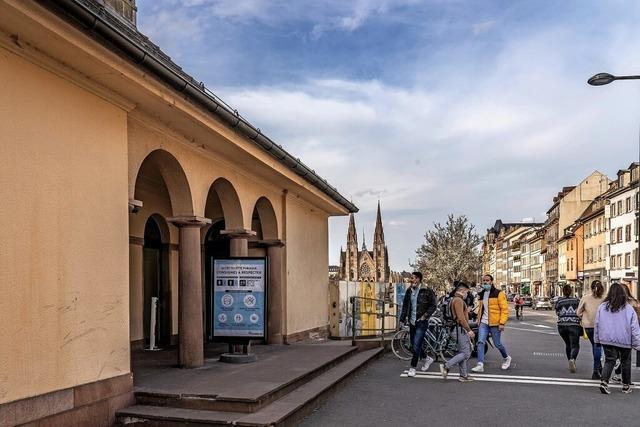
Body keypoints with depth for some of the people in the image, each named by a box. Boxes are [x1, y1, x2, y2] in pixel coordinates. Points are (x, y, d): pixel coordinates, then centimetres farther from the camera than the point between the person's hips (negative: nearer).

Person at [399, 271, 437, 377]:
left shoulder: (427, 291, -9)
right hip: (412, 322, 7)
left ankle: (413, 367, 1)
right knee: (414, 345, 12)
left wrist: (425, 316, -12)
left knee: (416, 345, -10)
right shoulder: (409, 291, 9)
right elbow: (405, 306, 15)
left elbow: (433, 305, -7)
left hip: (421, 322, -7)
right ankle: (427, 358, 34)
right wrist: (402, 319, 9)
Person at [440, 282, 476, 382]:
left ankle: (464, 375, 16)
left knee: (461, 352, 12)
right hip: (461, 329, -11)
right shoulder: (458, 300, -15)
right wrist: (469, 330, -21)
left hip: (460, 329, 11)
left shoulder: (455, 300, 19)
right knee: (466, 353, -11)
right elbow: (460, 317, -23)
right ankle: (446, 366, -12)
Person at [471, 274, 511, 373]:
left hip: (494, 323, -5)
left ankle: (506, 358, 34)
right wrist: (479, 320, 21)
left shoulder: (498, 293, -6)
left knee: (497, 344, 5)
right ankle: (480, 365, -11)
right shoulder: (481, 294, 14)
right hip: (483, 323, 5)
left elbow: (504, 309, -10)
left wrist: (502, 323, -16)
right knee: (480, 342, -9)